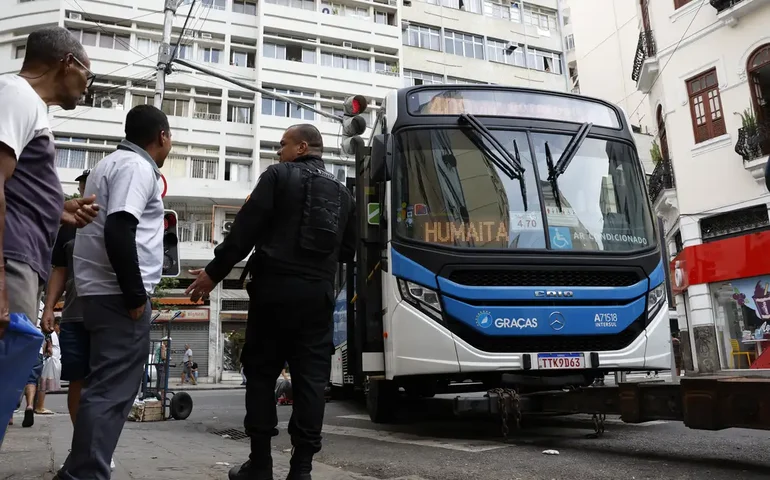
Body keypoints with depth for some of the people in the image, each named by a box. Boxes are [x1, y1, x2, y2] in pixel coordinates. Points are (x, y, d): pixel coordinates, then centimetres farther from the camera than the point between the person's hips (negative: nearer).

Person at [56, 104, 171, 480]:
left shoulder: (112, 162, 20)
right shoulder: (136, 167, -11)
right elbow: (118, 232, -23)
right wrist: (135, 295, -19)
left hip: (101, 291, 10)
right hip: (117, 295, -10)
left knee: (104, 387, 15)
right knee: (111, 391, -6)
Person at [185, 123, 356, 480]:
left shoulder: (279, 176, 0)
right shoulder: (342, 191, 15)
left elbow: (245, 229, -7)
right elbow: (348, 250, 17)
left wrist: (214, 273, -1)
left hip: (276, 287, -4)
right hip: (318, 293, 4)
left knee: (261, 372, 7)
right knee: (311, 376, 5)